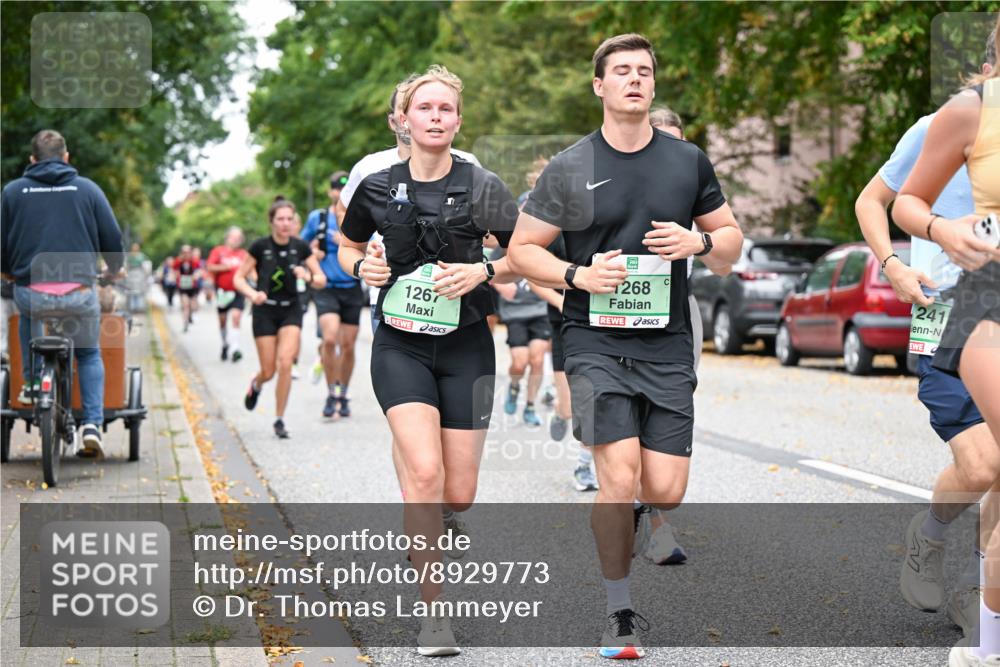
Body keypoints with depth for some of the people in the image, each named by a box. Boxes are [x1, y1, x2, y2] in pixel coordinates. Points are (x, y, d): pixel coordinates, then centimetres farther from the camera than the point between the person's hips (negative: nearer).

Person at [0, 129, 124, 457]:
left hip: (32, 292, 0)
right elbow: (113, 239, 7)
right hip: (79, 291, 0)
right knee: (89, 355, 22)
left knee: (27, 312, 37)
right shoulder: (87, 188, 6)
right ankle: (92, 424, 5)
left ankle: (30, 382, 29)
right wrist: (115, 268, 28)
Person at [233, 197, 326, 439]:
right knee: (269, 371, -1)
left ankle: (279, 420, -4)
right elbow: (238, 278, -4)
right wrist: (253, 294, -23)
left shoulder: (301, 247, -2)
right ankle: (255, 385, 39)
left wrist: (308, 277, -20)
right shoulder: (260, 246, -8)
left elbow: (322, 280, 3)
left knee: (285, 362, -16)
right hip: (265, 311, -1)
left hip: (291, 310, 1)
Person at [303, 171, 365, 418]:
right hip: (326, 288, -1)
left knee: (347, 346, 6)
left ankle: (343, 396, 24)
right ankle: (331, 394, -8)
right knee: (330, 338, -21)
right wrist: (312, 250, 0)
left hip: (352, 289, 1)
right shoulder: (317, 218, 5)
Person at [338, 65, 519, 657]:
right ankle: (434, 613, -10)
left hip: (465, 346, 0)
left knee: (459, 494, 1)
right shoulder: (377, 188, 2)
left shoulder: (482, 186, -2)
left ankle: (438, 528, 41)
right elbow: (348, 245, 19)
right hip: (401, 345, 0)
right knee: (424, 472, -19)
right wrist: (362, 266, -3)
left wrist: (482, 271, -14)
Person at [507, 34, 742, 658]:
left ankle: (630, 527, 35)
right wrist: (579, 276, -12)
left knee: (666, 490, -3)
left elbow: (731, 238, 17)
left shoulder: (689, 161, 8)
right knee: (620, 477, -14)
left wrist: (700, 242, -6)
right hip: (596, 342, -2)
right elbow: (522, 250, 5)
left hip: (668, 346, 3)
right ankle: (620, 612, 4)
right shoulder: (570, 168, 1)